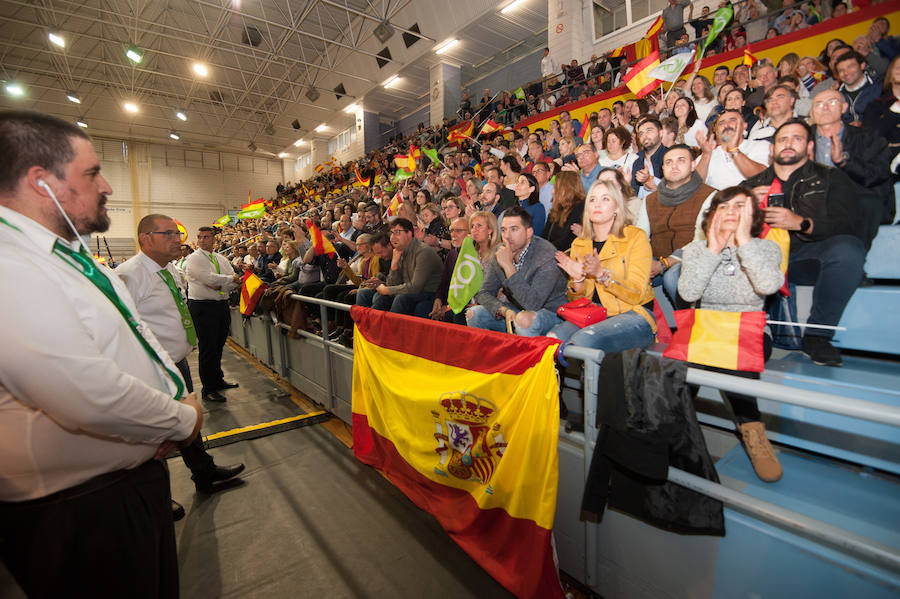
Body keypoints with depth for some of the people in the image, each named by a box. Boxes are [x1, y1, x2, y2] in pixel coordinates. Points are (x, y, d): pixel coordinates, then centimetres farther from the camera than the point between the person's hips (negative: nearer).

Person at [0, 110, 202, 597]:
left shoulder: (71, 256, 6)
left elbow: (134, 335, 13)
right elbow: (92, 398, -33)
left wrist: (177, 394, -2)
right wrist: (184, 420, -16)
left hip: (134, 478, 9)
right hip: (80, 515, -8)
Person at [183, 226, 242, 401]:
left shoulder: (221, 259, 15)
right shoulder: (193, 259, -4)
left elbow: (233, 282, 5)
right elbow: (209, 278, -18)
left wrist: (218, 285, -13)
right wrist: (230, 279, -6)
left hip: (222, 304, 6)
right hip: (203, 307, -6)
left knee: (218, 346, 16)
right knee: (208, 348, -3)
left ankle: (218, 380, 31)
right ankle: (208, 389, 7)